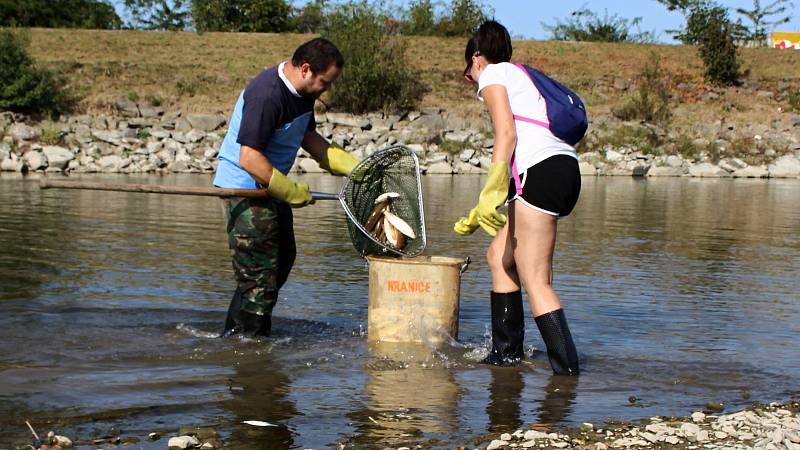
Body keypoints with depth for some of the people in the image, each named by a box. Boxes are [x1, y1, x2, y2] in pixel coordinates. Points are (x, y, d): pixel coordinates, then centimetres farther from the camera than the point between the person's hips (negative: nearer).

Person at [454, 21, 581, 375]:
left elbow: (506, 134, -8)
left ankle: (567, 369, -12)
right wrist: (480, 214, 36)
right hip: (565, 170, 9)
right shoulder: (520, 76, 33)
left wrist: (491, 194, -16)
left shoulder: (492, 74, 8)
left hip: (542, 170, -9)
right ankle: (506, 352, 23)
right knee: (499, 256, 19)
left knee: (535, 281, -8)